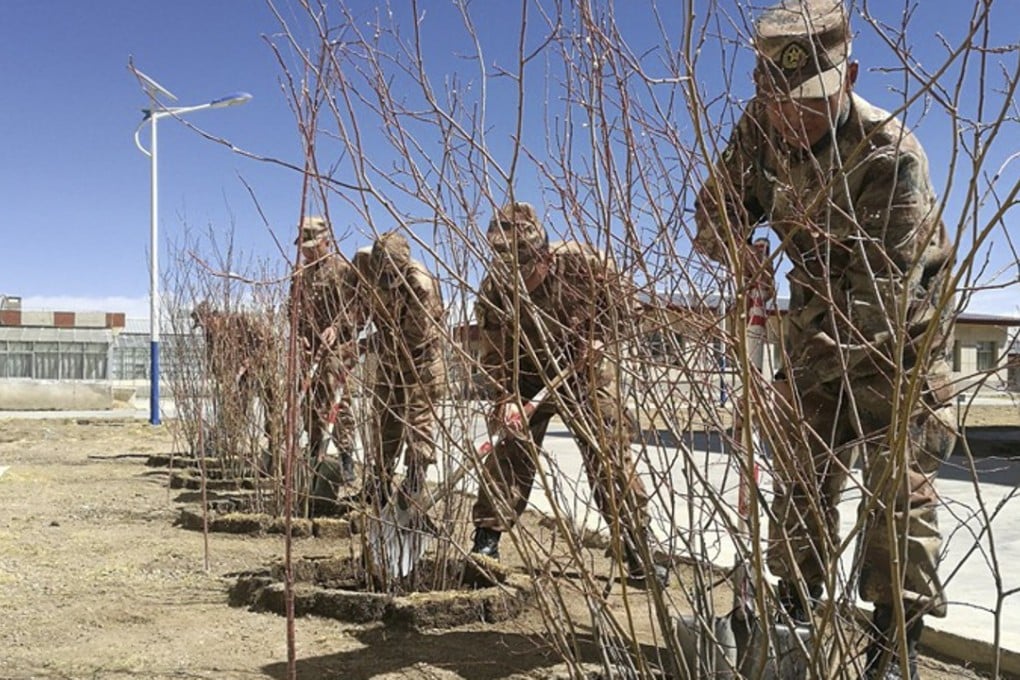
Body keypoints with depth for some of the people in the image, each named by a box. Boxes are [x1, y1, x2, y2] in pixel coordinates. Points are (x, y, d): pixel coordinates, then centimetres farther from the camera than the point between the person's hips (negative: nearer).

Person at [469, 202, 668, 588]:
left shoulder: (582, 263, -23)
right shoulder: (494, 290, -21)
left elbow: (617, 303, -5)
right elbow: (495, 357, -17)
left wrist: (597, 339, -19)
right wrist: (506, 398, -31)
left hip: (586, 374, 0)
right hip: (527, 379, 1)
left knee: (611, 460, -3)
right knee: (508, 452, -8)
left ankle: (637, 551, 4)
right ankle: (486, 542, 3)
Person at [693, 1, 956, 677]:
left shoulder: (892, 154, -32)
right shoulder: (761, 127, -14)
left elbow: (882, 297, -33)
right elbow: (715, 209, -2)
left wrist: (801, 375, -36)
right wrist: (732, 242, -27)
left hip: (900, 330, -5)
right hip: (822, 325, 6)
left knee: (899, 480, -8)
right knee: (800, 470, 8)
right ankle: (796, 611, 22)